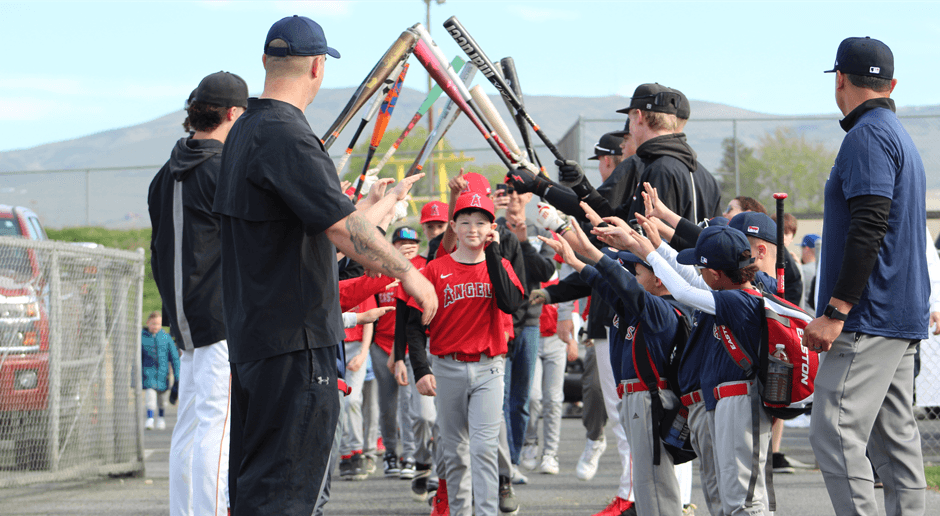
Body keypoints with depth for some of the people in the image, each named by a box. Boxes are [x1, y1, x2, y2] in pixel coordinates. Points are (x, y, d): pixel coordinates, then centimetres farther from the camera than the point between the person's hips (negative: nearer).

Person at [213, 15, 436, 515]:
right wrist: (407, 272, -14)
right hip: (294, 338, -10)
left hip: (249, 332, 10)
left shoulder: (243, 132, 14)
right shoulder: (286, 136, -18)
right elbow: (342, 226, -24)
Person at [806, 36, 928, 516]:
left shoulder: (868, 136, -11)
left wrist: (835, 311, -22)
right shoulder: (899, 135, 21)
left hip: (869, 316, -10)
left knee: (835, 434, -13)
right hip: (903, 316, 10)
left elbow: (867, 230, -21)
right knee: (895, 438, 8)